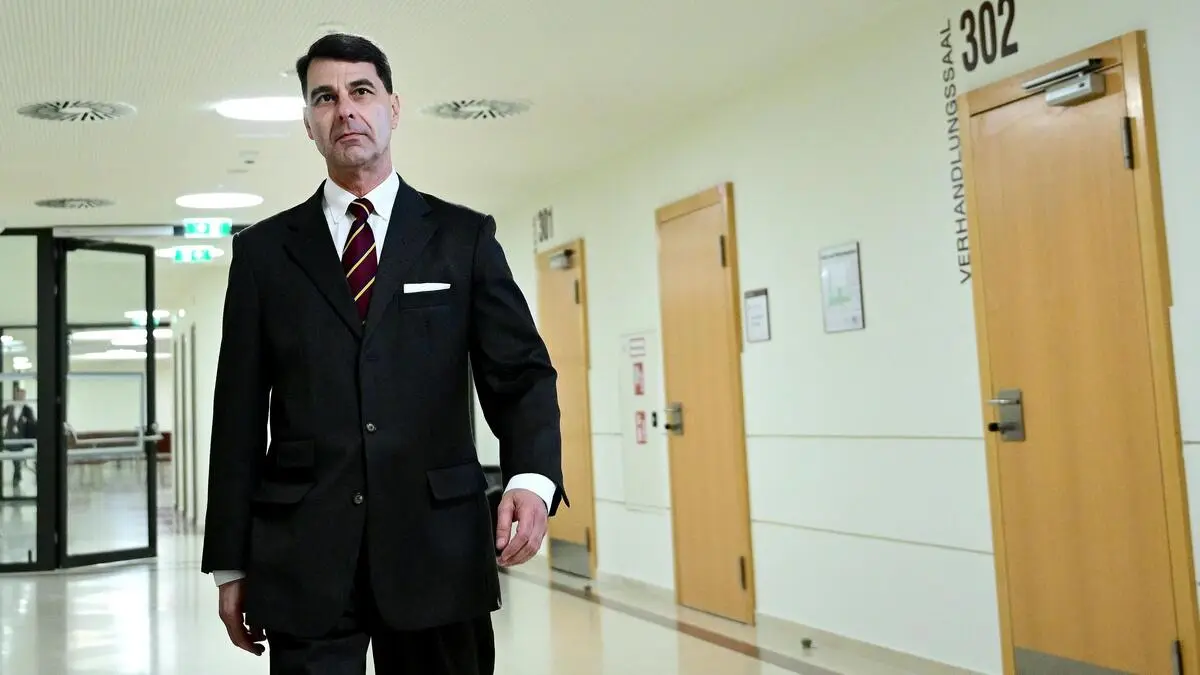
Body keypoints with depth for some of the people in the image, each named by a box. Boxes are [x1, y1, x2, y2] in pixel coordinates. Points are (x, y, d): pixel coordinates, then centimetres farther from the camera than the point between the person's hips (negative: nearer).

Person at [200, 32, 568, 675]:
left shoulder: (465, 236, 7)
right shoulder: (263, 250, 9)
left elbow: (521, 374, 3)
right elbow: (239, 413, 8)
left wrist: (533, 476, -17)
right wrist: (230, 563, 6)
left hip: (439, 548, 0)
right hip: (302, 556, 1)